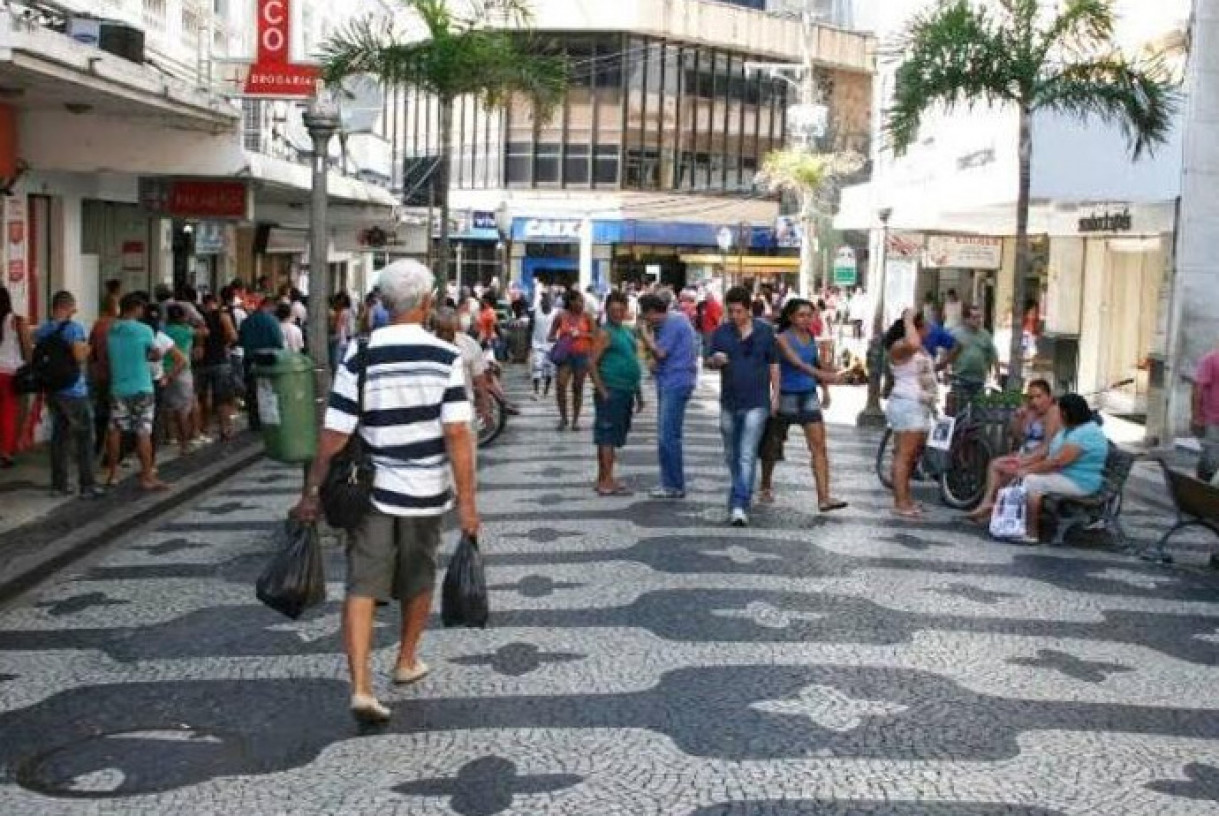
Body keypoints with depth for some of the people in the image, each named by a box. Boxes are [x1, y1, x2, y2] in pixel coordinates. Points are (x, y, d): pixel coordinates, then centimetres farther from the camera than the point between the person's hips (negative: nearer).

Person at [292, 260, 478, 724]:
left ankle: (361, 686, -10)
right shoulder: (446, 357, -9)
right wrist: (467, 501, -10)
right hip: (426, 493, 1)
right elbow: (457, 433, -15)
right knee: (419, 580, 20)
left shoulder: (360, 356, -7)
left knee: (362, 586, 2)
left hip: (371, 493, 0)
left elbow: (334, 435, -8)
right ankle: (407, 661, 38)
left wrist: (312, 492, 3)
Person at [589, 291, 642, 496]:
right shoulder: (605, 333, -10)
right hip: (611, 392, -9)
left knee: (613, 438, 13)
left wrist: (637, 391, 22)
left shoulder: (627, 332, 16)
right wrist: (602, 391, -19)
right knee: (607, 437, -7)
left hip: (626, 392, 9)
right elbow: (592, 363, -16)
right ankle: (607, 482, -6)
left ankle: (604, 479, 20)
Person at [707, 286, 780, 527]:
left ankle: (740, 505, -15)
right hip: (729, 403, 3)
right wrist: (715, 361, -16)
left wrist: (775, 395, 3)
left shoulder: (764, 331, 0)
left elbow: (774, 365, 6)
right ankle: (740, 494, 36)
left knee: (747, 455, -12)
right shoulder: (721, 332, 3)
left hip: (756, 403, -3)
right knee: (732, 455, 15)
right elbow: (709, 363, 8)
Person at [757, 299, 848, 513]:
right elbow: (797, 362, -26)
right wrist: (821, 375, -39)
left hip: (809, 396, 5)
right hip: (787, 396, -5)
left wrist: (825, 389, 16)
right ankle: (766, 487, 31)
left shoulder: (811, 337, 7)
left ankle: (824, 498, -11)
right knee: (773, 445, 9)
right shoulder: (783, 338, -12)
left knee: (819, 447, -7)